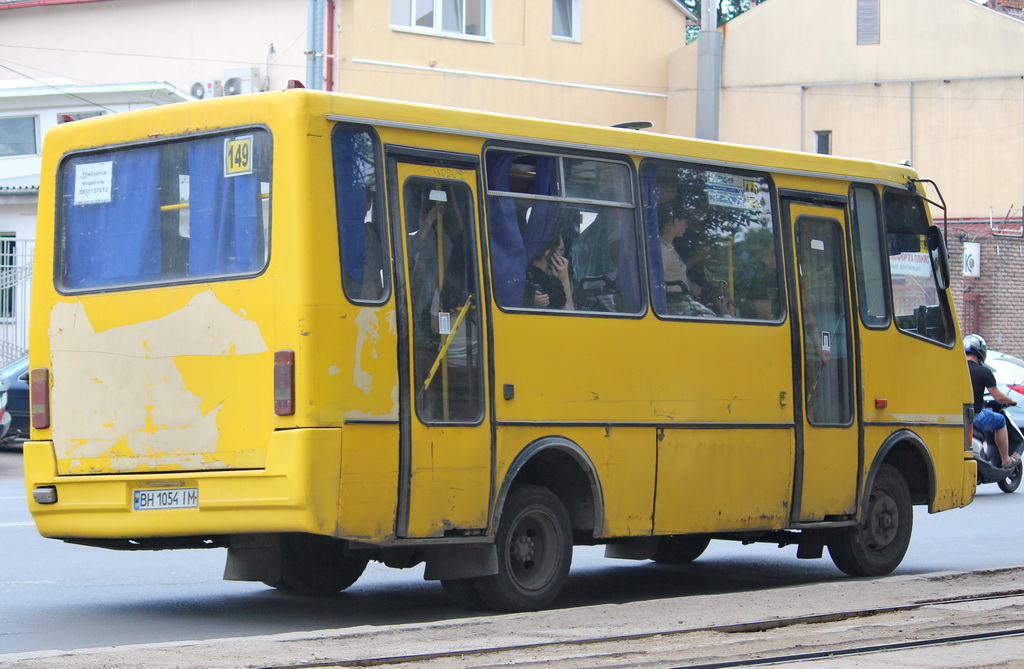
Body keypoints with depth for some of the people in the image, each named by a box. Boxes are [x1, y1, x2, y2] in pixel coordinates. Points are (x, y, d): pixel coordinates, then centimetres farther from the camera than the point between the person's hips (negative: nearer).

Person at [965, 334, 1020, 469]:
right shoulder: (984, 372, -9)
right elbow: (998, 397, -6)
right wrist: (1011, 401, 16)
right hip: (974, 417, -5)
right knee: (1000, 420, 21)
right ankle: (1006, 461, 23)